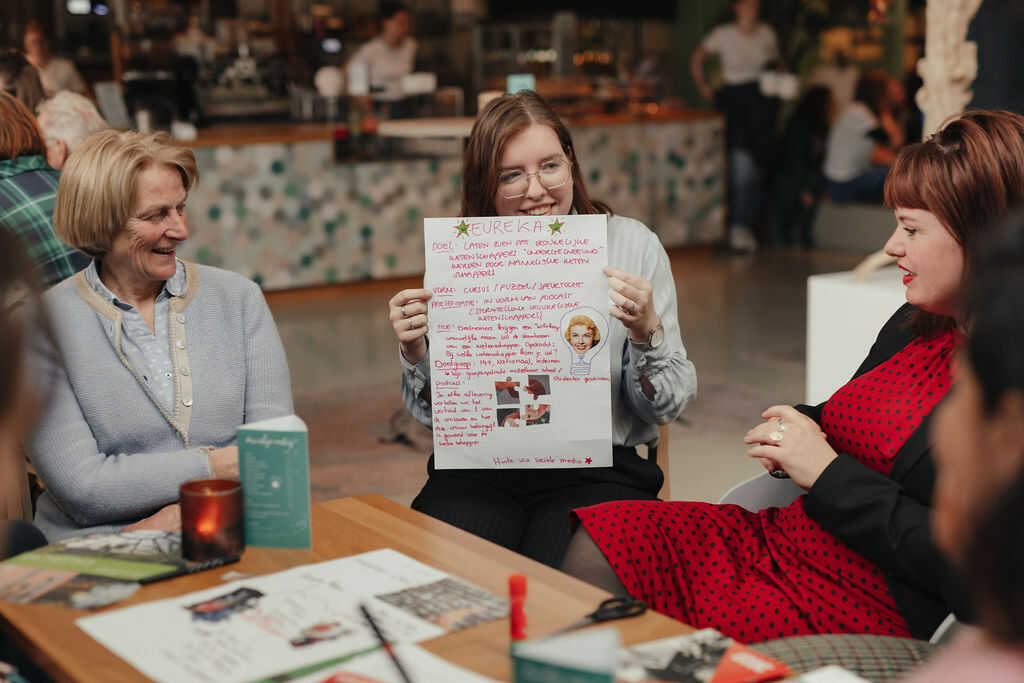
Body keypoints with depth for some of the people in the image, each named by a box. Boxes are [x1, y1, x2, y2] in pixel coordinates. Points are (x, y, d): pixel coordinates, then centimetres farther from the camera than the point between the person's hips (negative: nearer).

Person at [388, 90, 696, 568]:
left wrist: (647, 334, -18)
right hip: (480, 469, 2)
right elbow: (434, 413, 10)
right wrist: (414, 351, -9)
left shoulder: (632, 243, 2)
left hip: (598, 469, -1)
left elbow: (668, 406, 1)